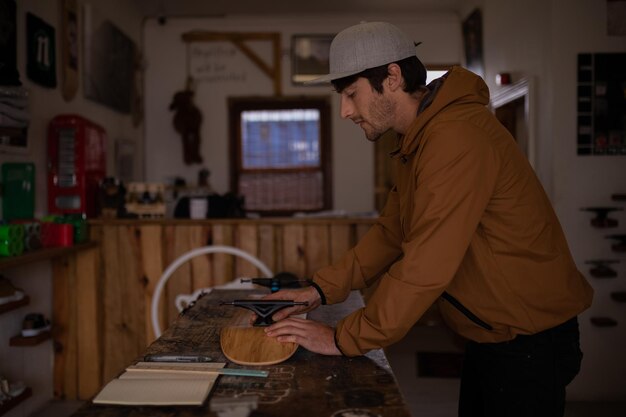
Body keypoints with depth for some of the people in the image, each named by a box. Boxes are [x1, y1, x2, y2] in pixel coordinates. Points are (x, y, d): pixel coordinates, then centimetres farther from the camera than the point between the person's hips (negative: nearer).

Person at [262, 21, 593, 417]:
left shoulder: (456, 139, -28)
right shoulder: (419, 140, 6)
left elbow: (426, 266, -30)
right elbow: (391, 232, 8)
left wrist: (344, 339, -21)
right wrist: (322, 289, -1)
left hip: (530, 339, -9)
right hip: (491, 335, 9)